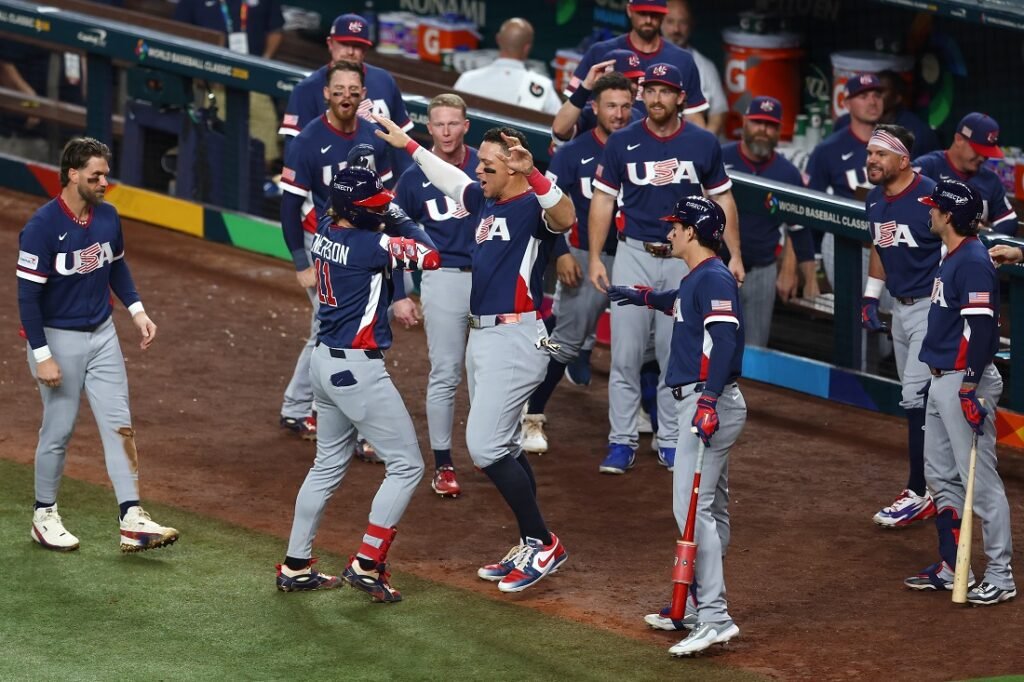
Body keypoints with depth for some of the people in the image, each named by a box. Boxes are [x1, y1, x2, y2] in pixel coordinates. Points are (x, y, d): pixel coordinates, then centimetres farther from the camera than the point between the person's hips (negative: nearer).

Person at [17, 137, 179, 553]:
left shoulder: (107, 217, -1)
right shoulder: (42, 227, -20)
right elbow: (27, 294, -18)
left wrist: (136, 310, 5)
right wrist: (41, 356, -19)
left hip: (102, 333, 6)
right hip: (58, 338, -6)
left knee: (119, 425, 1)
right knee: (59, 429, 4)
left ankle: (132, 520, 0)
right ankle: (44, 516, 22)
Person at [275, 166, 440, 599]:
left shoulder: (326, 232, 3)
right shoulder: (370, 244, -21)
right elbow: (435, 255, -19)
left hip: (326, 362, 9)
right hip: (357, 369, -9)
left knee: (329, 465, 21)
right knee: (406, 465, 1)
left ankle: (295, 567, 25)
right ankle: (367, 565, -1)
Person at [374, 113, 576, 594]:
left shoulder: (533, 207, -15)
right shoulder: (486, 201, 11)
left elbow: (565, 217, -39)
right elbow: (450, 180, 31)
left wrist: (531, 172, -52)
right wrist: (408, 145, 38)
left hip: (514, 340, -10)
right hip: (482, 336, 10)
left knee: (486, 446, -12)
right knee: (502, 448, 14)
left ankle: (544, 545, -2)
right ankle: (530, 549, 22)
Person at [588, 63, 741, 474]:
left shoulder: (703, 144, 1)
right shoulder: (622, 143, 0)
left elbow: (722, 199, 8)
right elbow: (603, 201, 4)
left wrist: (734, 255, 2)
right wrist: (595, 258, -2)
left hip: (684, 259, 0)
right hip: (635, 256, 0)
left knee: (676, 355, 5)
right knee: (625, 354, -3)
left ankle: (671, 441, 14)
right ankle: (622, 442, 3)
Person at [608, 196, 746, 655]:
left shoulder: (714, 278, -15)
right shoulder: (696, 279, 15)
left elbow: (724, 338, -27)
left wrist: (708, 401, -35)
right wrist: (643, 298, 53)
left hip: (712, 404, -11)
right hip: (702, 402, 11)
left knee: (692, 509, -16)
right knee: (709, 508, 15)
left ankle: (715, 618, -20)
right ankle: (697, 606, 22)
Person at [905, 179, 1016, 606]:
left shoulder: (974, 262, -17)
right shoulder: (950, 259, 14)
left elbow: (982, 327, -23)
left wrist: (970, 388, -26)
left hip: (966, 382, -11)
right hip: (942, 380, 11)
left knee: (979, 480, -8)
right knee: (941, 476, 16)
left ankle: (1000, 577, -4)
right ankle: (949, 569, 25)